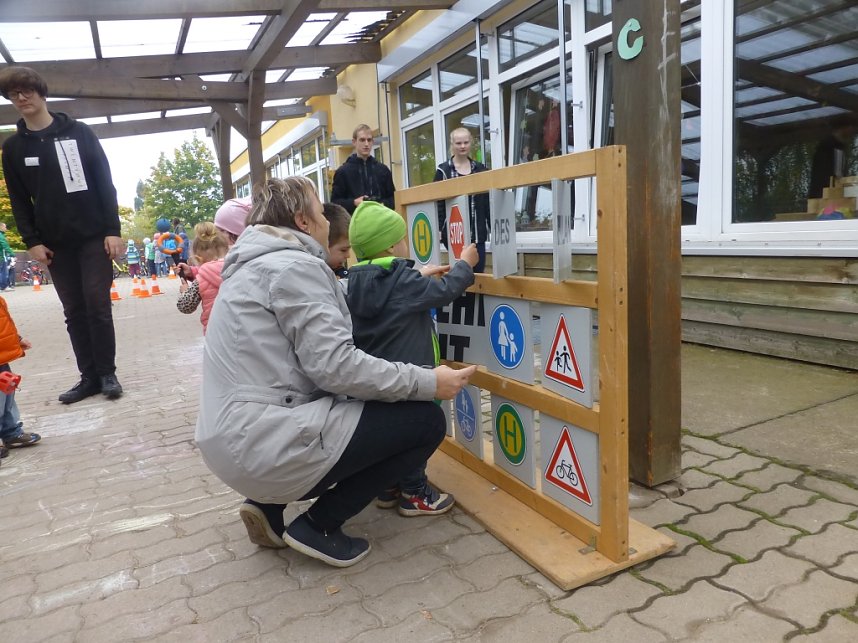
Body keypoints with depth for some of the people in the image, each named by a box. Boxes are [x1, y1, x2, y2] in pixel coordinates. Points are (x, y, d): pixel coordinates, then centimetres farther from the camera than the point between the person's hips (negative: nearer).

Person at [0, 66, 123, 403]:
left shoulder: (79, 132, 1)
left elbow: (105, 183, -2)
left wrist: (112, 230, -9)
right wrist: (32, 241, -3)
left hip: (94, 237, -3)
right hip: (56, 244, 3)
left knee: (98, 306, -4)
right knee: (74, 312, 4)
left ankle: (107, 373, 7)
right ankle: (89, 376, 11)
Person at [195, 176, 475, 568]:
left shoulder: (257, 264, 18)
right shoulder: (293, 265, -13)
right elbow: (335, 366, -20)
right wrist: (428, 383, -13)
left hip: (233, 440, 10)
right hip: (265, 444, -10)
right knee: (427, 421, -4)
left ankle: (269, 503, 15)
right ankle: (318, 525, 2)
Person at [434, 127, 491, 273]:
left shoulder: (480, 169, 11)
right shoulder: (443, 170, 1)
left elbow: (488, 202, 12)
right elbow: (437, 203, -2)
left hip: (477, 232, 3)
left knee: (478, 271, 5)